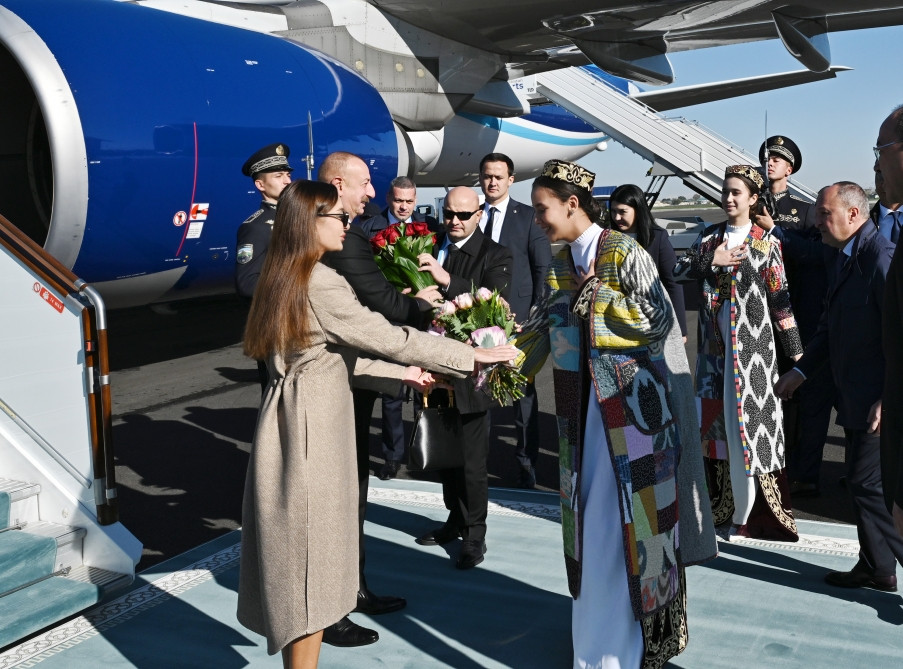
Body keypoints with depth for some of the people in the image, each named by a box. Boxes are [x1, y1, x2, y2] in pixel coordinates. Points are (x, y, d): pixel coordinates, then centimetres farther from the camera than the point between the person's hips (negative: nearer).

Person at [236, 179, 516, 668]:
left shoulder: (284, 278, 11)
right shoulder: (320, 283, -19)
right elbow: (389, 338, -17)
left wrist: (399, 373, 17)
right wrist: (472, 354, -9)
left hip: (295, 419, 10)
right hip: (311, 427, -10)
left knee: (298, 553, 18)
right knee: (311, 557, 2)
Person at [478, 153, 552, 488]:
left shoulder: (528, 216, 1)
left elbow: (542, 268, -1)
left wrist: (536, 315, -7)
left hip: (517, 317, -2)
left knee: (523, 389, 4)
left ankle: (526, 461, 13)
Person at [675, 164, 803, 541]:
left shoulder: (766, 243, -1)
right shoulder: (709, 238, 9)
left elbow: (780, 299, -2)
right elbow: (678, 273, 5)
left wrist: (795, 350, -4)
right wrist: (711, 262, -10)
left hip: (752, 340, -4)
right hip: (715, 341, 4)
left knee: (749, 415, -4)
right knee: (715, 414, 8)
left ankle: (750, 511, 6)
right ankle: (719, 504, 22)